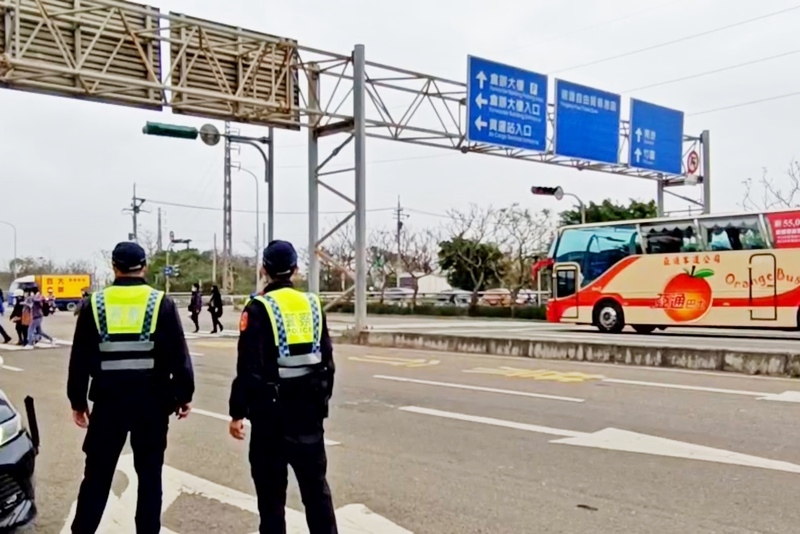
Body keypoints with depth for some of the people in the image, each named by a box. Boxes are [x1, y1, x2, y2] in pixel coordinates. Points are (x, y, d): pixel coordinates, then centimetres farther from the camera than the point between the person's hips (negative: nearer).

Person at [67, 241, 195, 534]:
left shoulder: (95, 304, 0)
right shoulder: (162, 304, -4)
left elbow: (79, 359, 3)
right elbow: (179, 356, -5)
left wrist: (78, 401, 12)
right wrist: (184, 395, 5)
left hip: (108, 401, 1)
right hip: (152, 402, -1)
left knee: (97, 474, 13)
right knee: (149, 475, 9)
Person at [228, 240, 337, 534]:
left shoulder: (259, 308, -10)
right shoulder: (313, 304, 5)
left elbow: (249, 367, -14)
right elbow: (327, 359, 10)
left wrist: (238, 412, -8)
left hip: (271, 410, -4)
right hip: (310, 408, 5)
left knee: (271, 488, 7)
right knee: (316, 484, 14)